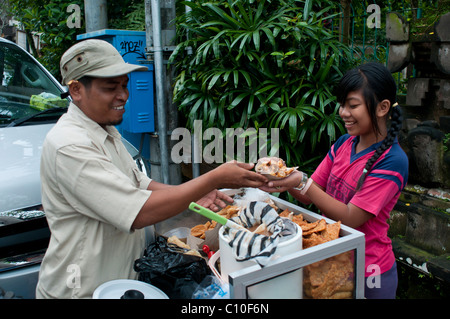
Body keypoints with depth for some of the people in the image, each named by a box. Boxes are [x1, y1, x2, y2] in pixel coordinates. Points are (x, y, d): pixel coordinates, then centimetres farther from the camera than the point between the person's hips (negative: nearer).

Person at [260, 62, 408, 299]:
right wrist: (285, 178, -20)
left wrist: (302, 182, -31)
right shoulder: (343, 144, -1)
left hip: (367, 274, -6)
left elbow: (350, 218, -24)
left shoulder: (392, 161, -20)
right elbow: (310, 197, -1)